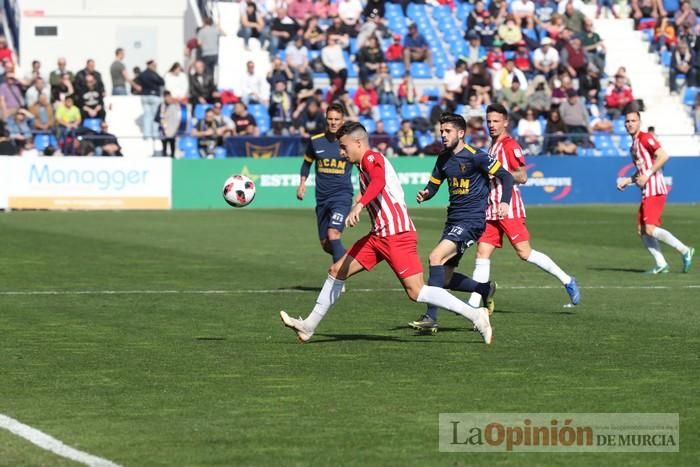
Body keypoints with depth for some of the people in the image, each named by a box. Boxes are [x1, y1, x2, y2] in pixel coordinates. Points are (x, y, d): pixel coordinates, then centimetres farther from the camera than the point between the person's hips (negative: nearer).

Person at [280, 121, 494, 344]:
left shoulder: (371, 158, -10)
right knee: (336, 271, 10)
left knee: (416, 292, -14)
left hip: (397, 235, -10)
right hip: (380, 234, 10)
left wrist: (359, 205, -45)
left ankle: (475, 315, -10)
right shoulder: (366, 164, 20)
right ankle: (309, 326, 17)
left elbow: (379, 182, -31)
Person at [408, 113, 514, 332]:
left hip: (471, 221, -8)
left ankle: (431, 317, -24)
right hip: (452, 221, 8)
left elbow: (506, 177, -8)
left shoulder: (475, 156, -11)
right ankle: (486, 289, 32)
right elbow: (433, 185, 19)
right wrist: (424, 194, -5)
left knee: (435, 258, -24)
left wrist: (504, 202, -24)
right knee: (445, 279, 7)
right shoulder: (444, 159, 11)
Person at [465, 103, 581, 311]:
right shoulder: (493, 146, 19)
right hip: (491, 209, 8)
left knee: (524, 253, -9)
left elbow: (522, 177, -15)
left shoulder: (510, 146, -8)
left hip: (508, 208, -8)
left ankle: (567, 281, 2)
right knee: (482, 254, -1)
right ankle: (473, 304, -4)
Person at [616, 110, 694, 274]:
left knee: (651, 229, -17)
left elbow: (663, 156, -19)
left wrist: (647, 175, -19)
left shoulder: (645, 138, -7)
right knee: (642, 230, 7)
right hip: (646, 192, 10)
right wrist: (627, 180, 15)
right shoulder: (633, 146, 21)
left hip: (655, 190, -10)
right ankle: (661, 264, 7)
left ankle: (685, 250, -11)